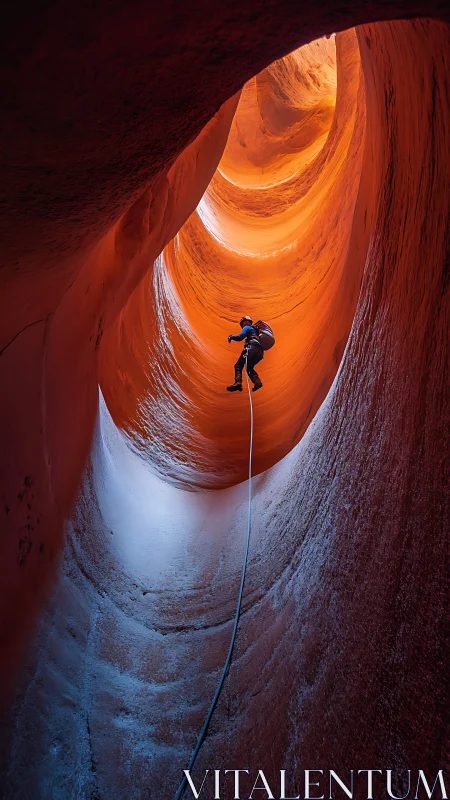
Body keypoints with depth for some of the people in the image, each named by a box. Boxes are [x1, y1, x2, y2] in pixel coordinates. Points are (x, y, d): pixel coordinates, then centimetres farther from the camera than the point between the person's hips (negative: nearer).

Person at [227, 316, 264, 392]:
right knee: (249, 367, 18)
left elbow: (241, 337, -4)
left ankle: (238, 383, -33)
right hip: (260, 352, 8)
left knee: (238, 365, -11)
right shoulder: (255, 330, 37)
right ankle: (257, 382, -8)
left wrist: (231, 336, 10)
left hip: (252, 348, -8)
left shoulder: (247, 327, 12)